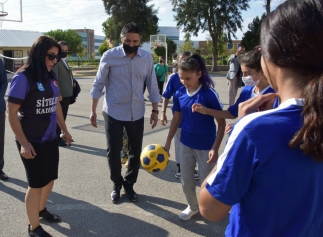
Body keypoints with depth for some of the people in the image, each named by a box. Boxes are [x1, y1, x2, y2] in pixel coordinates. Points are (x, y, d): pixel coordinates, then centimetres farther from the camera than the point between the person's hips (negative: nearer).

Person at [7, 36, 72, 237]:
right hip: (32, 142, -7)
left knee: (50, 178, 18)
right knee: (37, 183, 5)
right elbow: (12, 112, -16)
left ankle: (41, 210, 44)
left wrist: (64, 130, 19)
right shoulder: (23, 77, -17)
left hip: (50, 139, 7)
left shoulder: (51, 77, 3)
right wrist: (23, 142, -19)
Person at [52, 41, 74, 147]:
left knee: (63, 116, 17)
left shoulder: (64, 61, 18)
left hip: (67, 94, 10)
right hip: (61, 94, -10)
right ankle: (56, 138, 7)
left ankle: (60, 136, 28)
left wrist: (73, 82, 13)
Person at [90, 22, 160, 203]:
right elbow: (99, 84, -3)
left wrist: (155, 110, 5)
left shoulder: (147, 58, -3)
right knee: (113, 151, 5)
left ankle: (129, 184, 32)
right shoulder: (110, 56, -10)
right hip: (114, 112, -2)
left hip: (137, 113, 3)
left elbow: (152, 85, 5)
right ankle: (117, 184, 29)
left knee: (136, 151, 11)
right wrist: (93, 110, -3)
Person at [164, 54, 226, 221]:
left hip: (205, 146, -4)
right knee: (186, 180, 14)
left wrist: (215, 148, -21)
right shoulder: (179, 94, -5)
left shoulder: (209, 94, -19)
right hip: (185, 144, 5)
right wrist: (167, 143, 8)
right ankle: (192, 207, 39)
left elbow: (221, 123, -14)